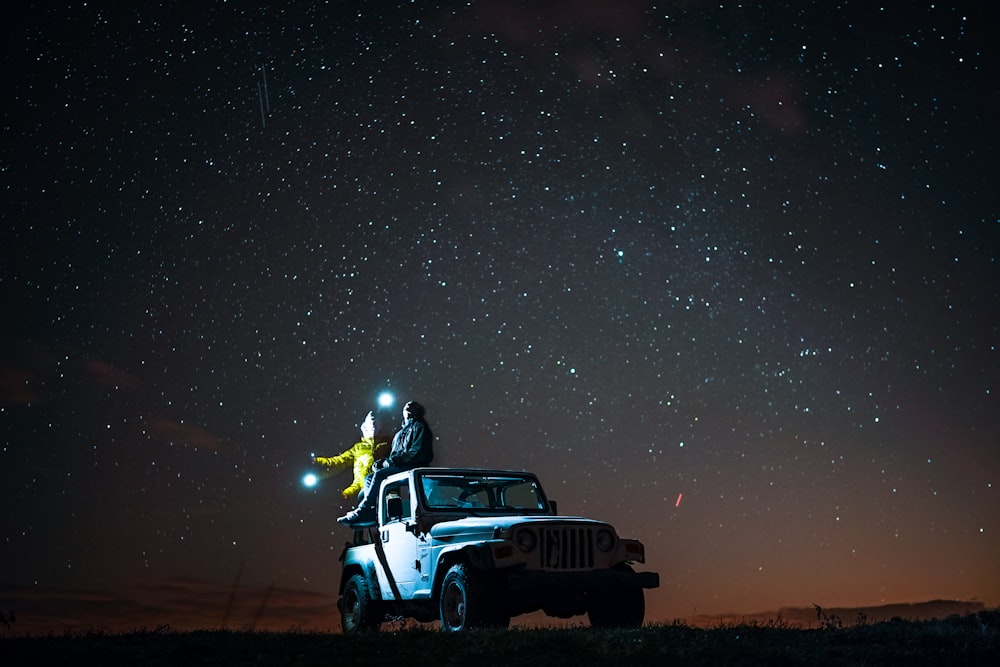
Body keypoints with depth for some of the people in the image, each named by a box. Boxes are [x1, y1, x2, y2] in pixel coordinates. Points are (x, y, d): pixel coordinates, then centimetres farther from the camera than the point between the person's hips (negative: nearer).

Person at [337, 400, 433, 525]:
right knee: (369, 479, -6)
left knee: (379, 475, -27)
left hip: (412, 468, -9)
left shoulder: (418, 427, 3)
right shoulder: (401, 433, 29)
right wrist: (382, 462, 1)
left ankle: (361, 511, -27)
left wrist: (393, 460, -15)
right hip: (398, 467, 9)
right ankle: (370, 514, -20)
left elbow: (417, 452, -12)